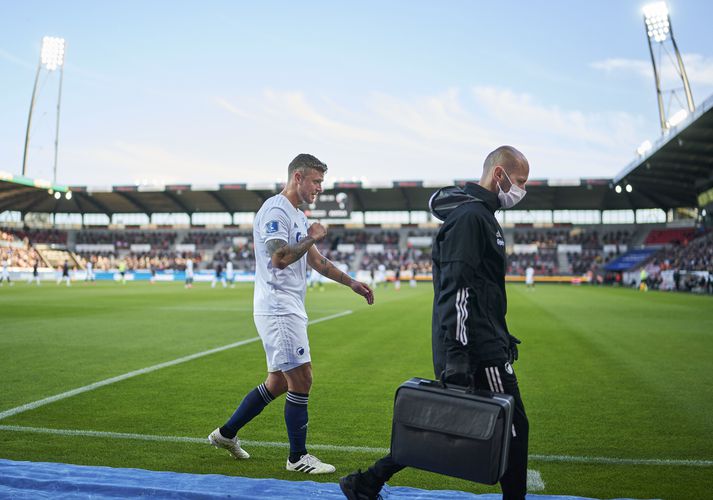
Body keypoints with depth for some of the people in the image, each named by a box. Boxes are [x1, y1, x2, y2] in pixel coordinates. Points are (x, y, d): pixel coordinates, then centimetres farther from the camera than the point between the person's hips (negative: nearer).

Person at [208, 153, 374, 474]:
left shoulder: (298, 216, 19)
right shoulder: (275, 210, -12)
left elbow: (315, 261, 26)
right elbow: (279, 258, -25)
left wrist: (351, 283, 24)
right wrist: (312, 238, -15)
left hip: (289, 309, 10)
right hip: (278, 309, -10)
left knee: (278, 382, 15)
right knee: (301, 379, -6)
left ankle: (226, 433, 27)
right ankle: (298, 457, 6)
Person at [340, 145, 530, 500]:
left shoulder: (478, 214, 20)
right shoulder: (470, 216, -14)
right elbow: (456, 290, -23)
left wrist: (503, 338, 29)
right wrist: (456, 356, -27)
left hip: (483, 345, 10)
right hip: (479, 352, -10)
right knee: (513, 428, 2)